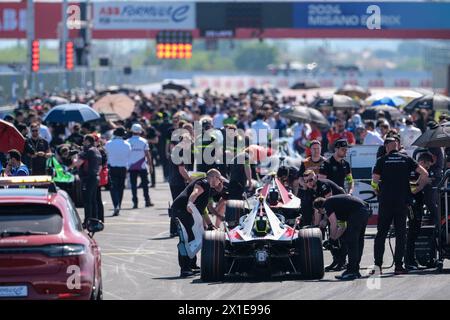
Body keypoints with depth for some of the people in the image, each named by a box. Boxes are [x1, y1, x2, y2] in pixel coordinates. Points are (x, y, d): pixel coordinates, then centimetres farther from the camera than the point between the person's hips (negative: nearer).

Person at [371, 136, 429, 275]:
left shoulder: (382, 160, 2)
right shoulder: (407, 159, 6)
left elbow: (374, 181, -5)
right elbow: (424, 174, -2)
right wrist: (417, 189, 10)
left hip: (385, 201, -1)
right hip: (402, 201, 1)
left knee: (381, 233, 6)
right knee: (401, 233, 5)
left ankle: (377, 265, 0)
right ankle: (398, 265, 0)